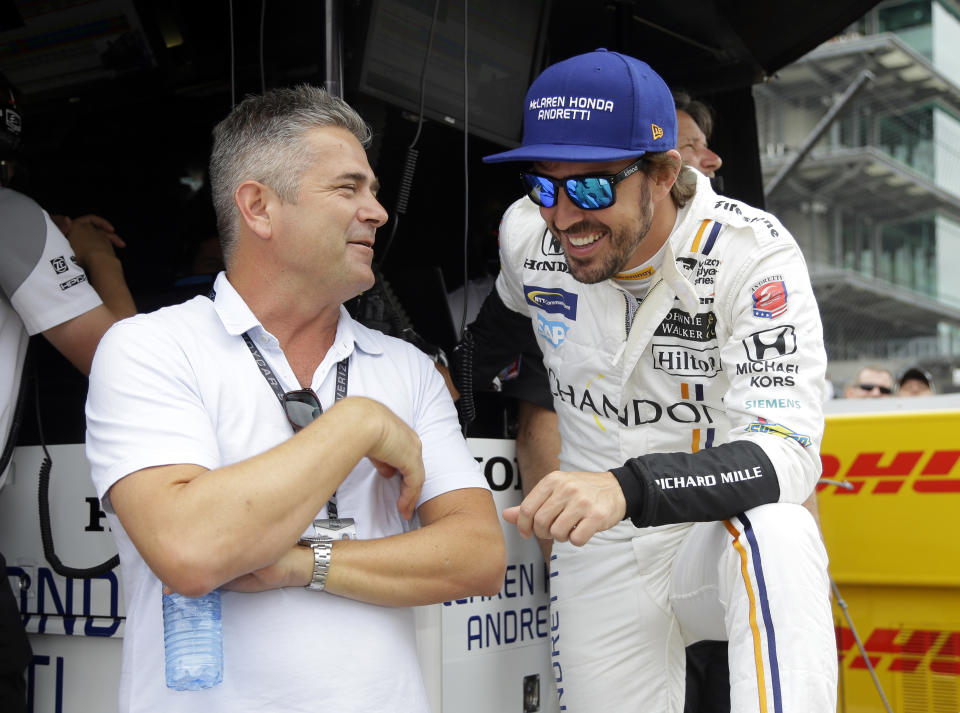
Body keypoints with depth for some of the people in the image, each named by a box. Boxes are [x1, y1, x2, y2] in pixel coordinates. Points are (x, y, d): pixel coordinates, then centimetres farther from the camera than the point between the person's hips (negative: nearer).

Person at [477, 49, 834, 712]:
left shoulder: (753, 253, -20)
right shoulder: (525, 232, -6)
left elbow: (784, 453, -32)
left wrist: (629, 488, -46)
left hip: (720, 539, -4)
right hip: (597, 554, 4)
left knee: (777, 532, -36)